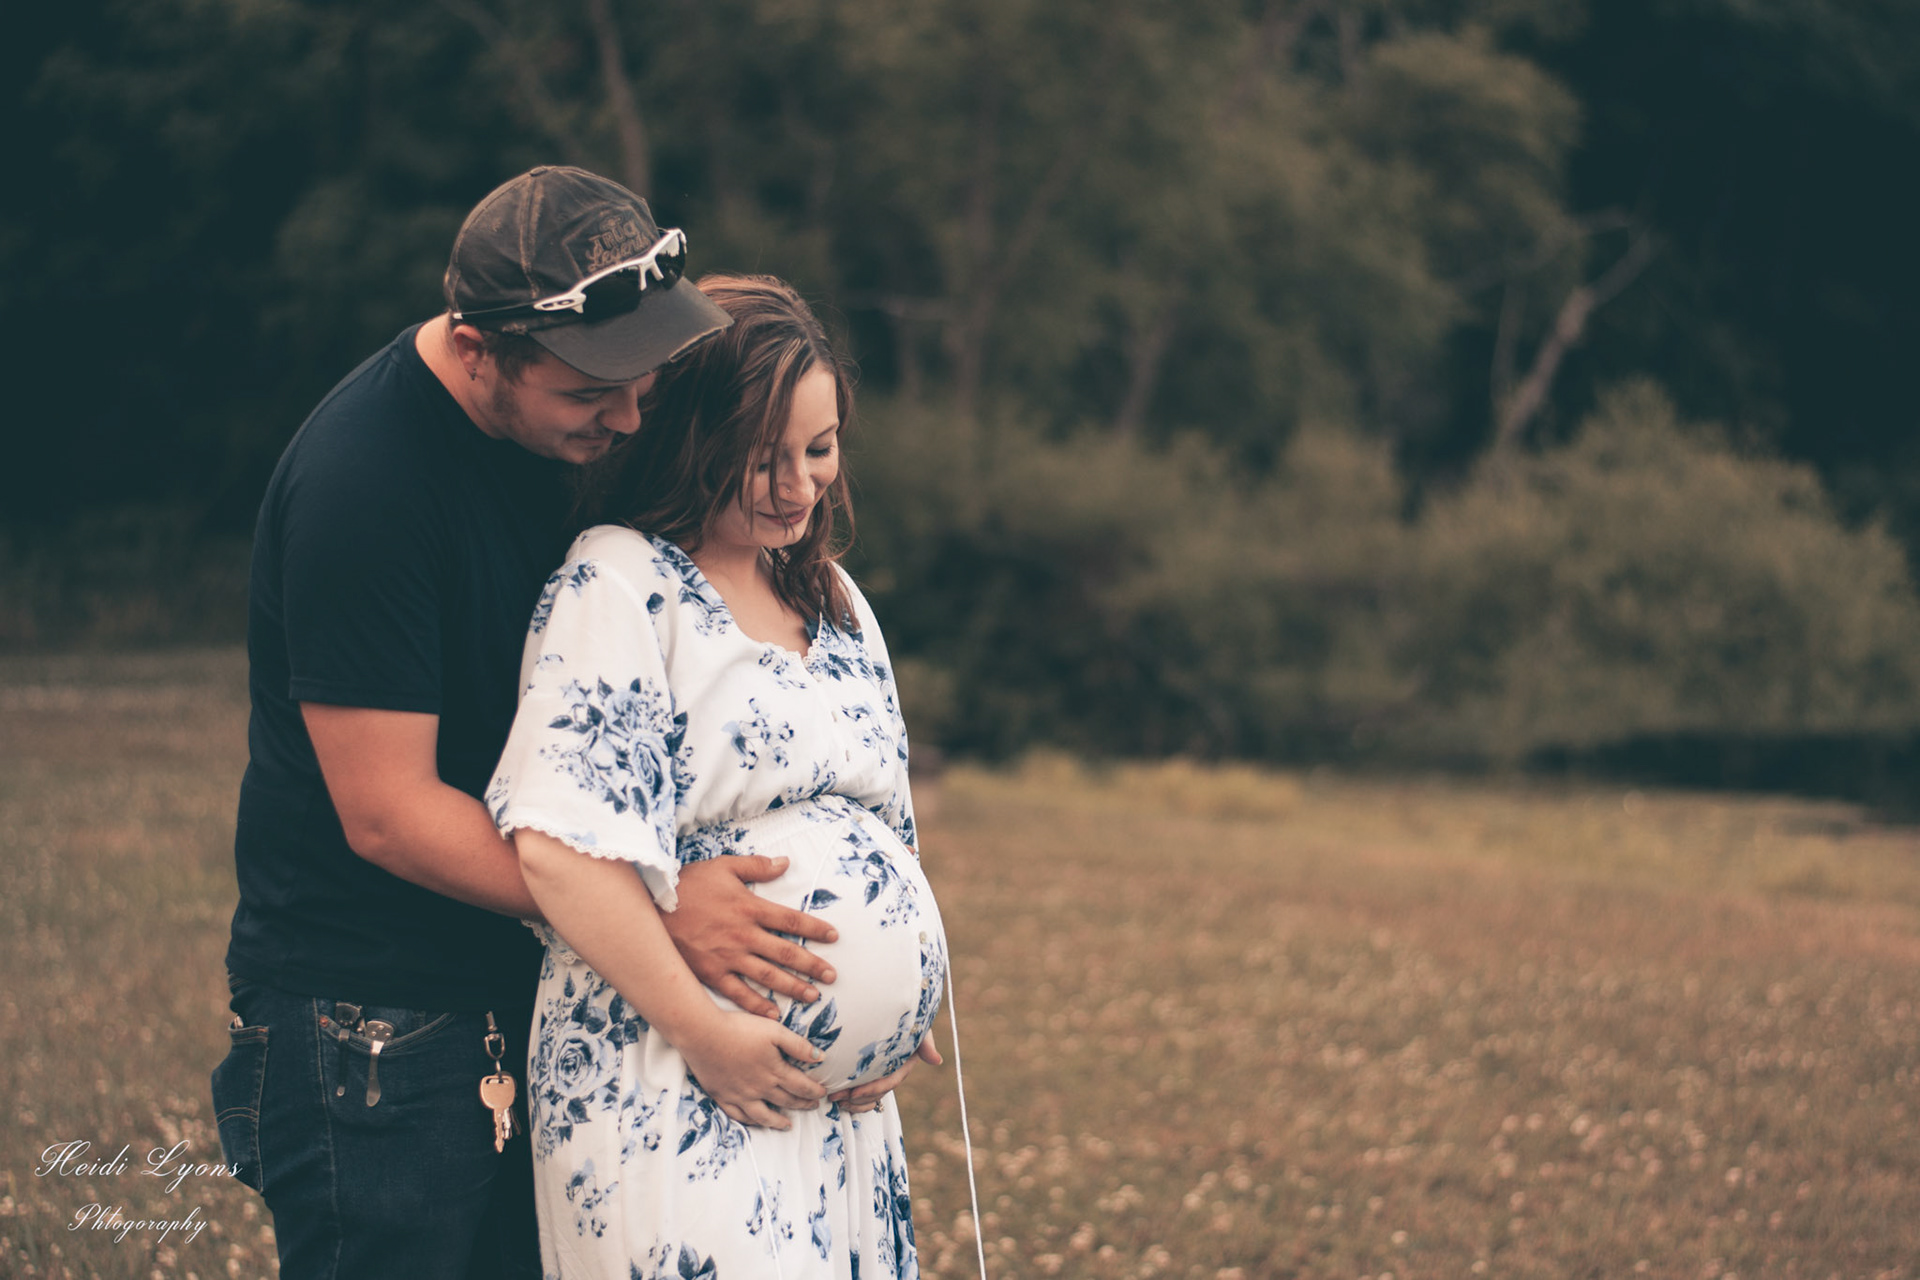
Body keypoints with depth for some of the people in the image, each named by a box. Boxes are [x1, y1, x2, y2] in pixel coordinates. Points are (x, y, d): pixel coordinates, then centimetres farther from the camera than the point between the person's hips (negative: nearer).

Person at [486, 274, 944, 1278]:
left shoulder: (832, 599, 17)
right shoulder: (619, 583, -8)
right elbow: (559, 839, -19)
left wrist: (898, 1006, 8)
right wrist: (700, 1026, -19)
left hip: (832, 1086, 8)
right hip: (665, 1083, -8)